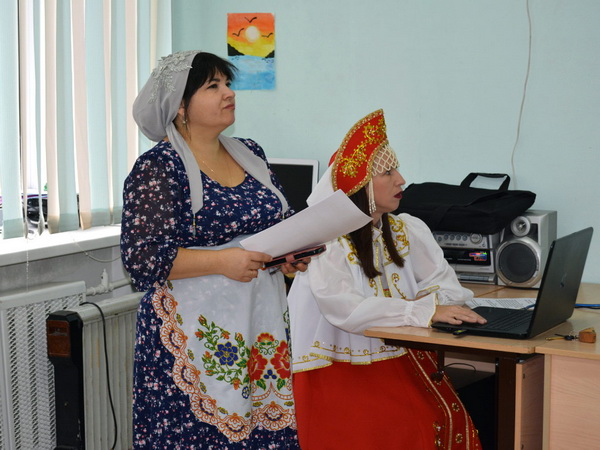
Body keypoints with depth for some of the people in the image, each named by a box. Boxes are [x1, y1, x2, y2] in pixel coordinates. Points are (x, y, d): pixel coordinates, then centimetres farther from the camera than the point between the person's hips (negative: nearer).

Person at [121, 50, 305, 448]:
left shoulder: (251, 154, 12)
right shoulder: (158, 168, -8)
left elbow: (282, 222, 21)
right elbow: (141, 258, -14)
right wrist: (222, 261, -19)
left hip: (263, 324, 6)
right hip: (197, 333, -6)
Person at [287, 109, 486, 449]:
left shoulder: (409, 231, 11)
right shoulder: (324, 242, -7)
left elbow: (449, 287, 5)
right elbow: (346, 310, -21)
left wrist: (433, 299, -18)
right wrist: (424, 312, -27)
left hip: (405, 359, 5)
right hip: (341, 367, -5)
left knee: (451, 420, -19)